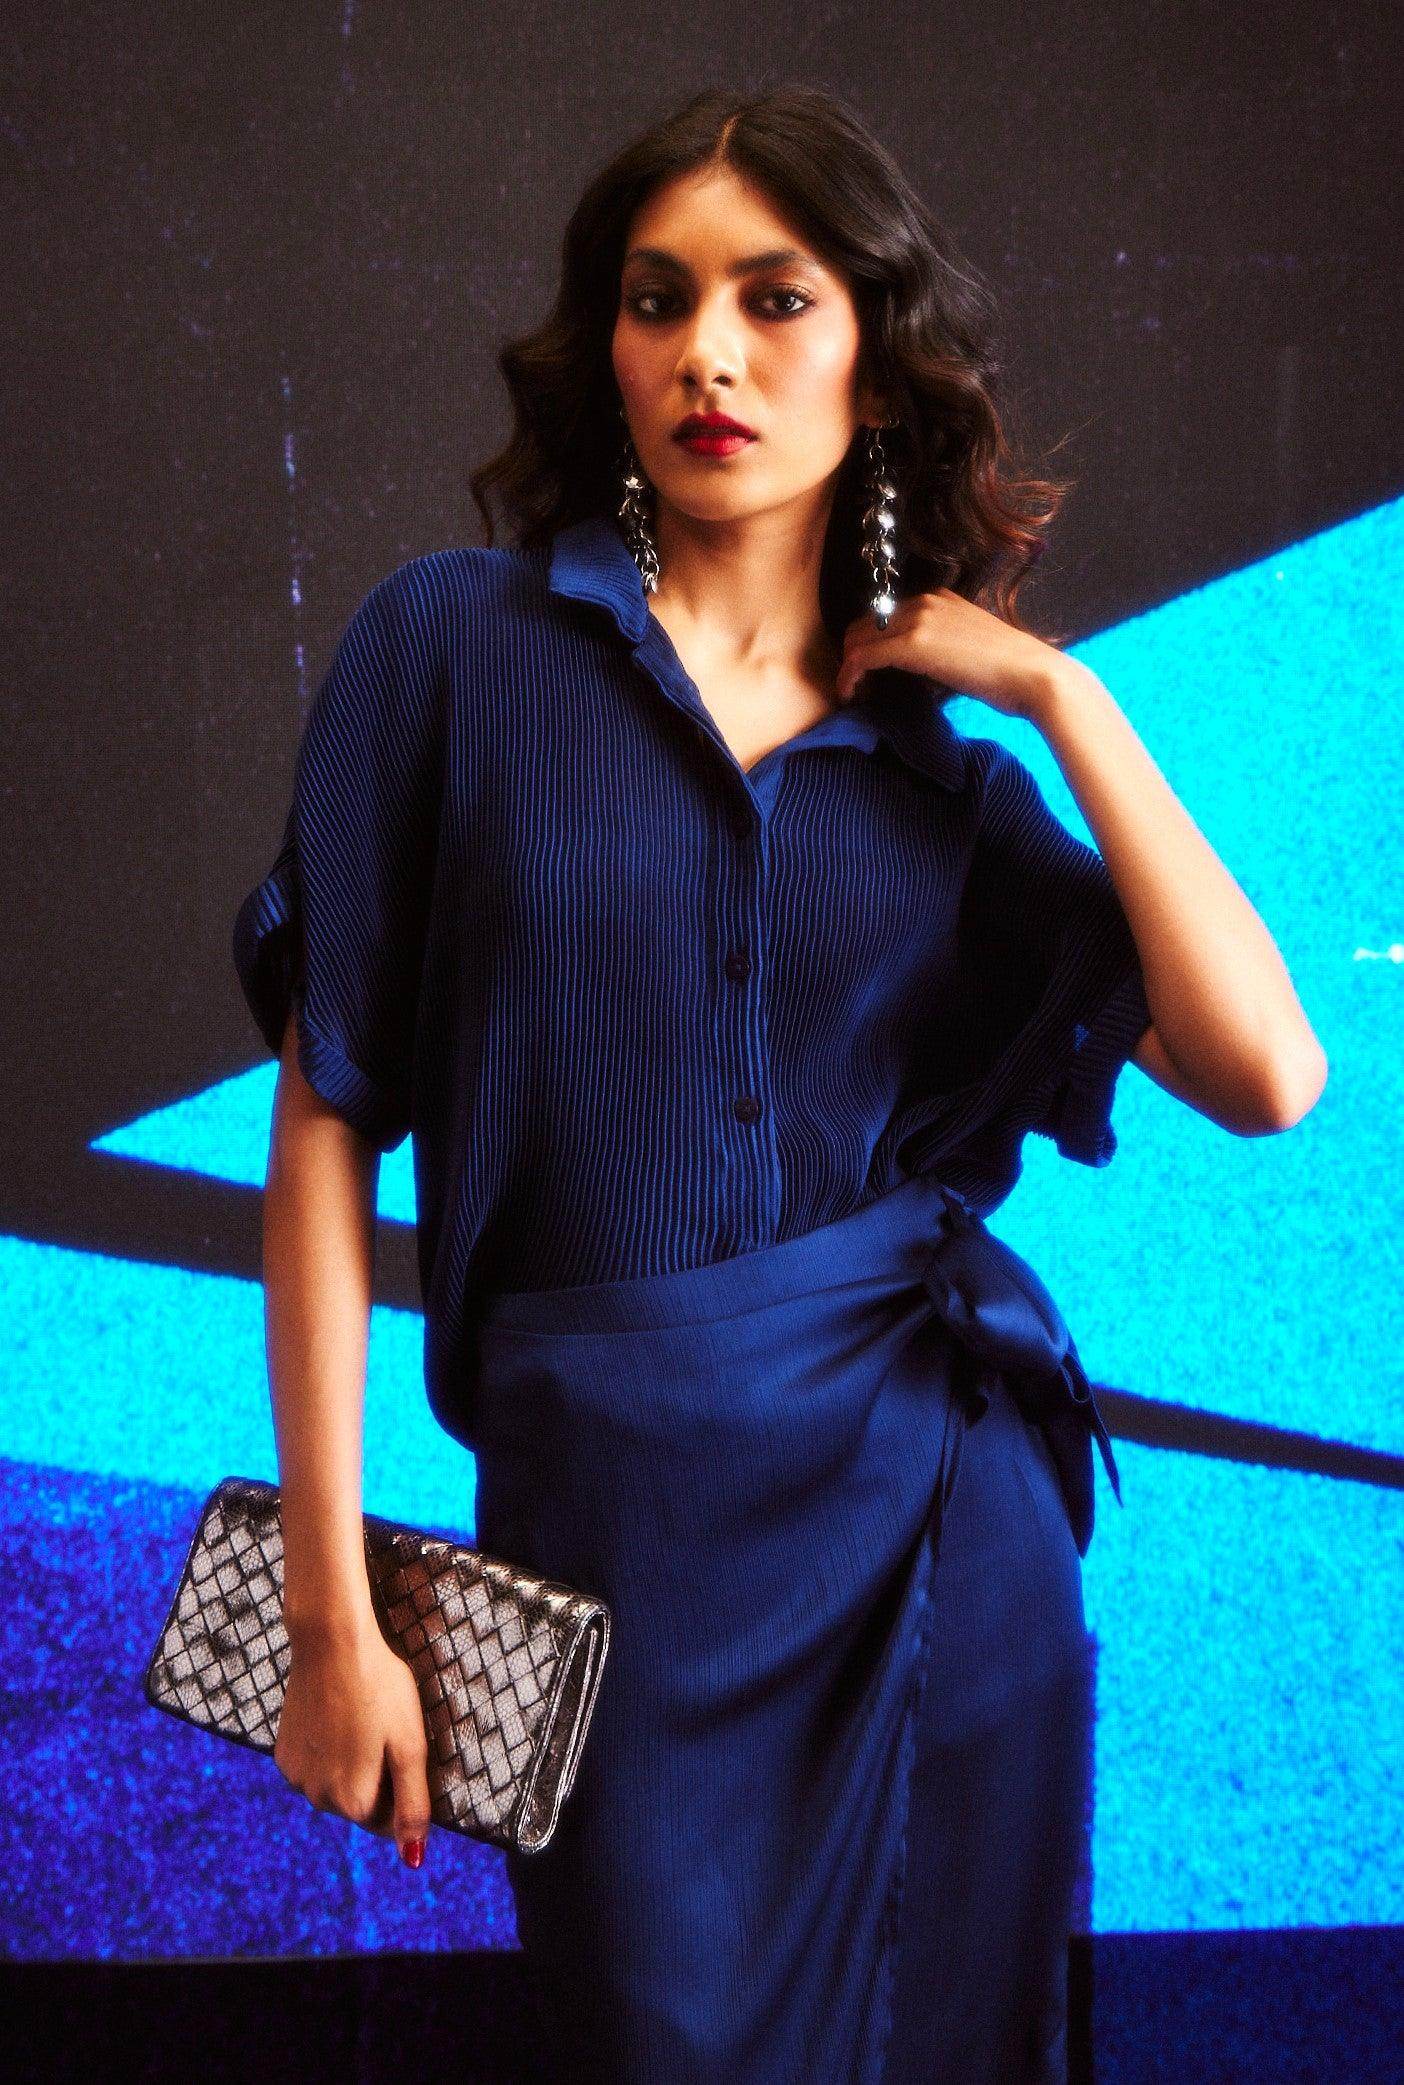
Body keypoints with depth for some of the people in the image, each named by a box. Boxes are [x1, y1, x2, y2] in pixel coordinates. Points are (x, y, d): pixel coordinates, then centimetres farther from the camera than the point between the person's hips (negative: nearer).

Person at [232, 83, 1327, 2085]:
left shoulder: (944, 767, 5)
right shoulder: (456, 643, -2)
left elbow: (1266, 1073, -7)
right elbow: (330, 1123, -4)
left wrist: (1065, 696, -5)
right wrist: (333, 1606, -8)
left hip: (949, 1491, 3)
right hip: (615, 1513, -2)